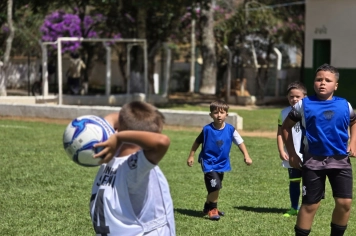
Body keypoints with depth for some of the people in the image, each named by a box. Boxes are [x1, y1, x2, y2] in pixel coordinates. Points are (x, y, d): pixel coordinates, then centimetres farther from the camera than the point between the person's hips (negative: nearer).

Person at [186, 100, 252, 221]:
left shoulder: (230, 129, -8)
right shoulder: (207, 129, -13)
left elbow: (240, 142, -1)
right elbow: (197, 142, -1)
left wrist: (246, 156, -9)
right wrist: (191, 156, 1)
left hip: (222, 163, 5)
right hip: (209, 162, -4)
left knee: (215, 188, 17)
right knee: (215, 186, -16)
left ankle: (208, 207, 37)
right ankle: (212, 209, 1)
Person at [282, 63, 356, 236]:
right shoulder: (304, 105, -3)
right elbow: (286, 127, 7)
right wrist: (292, 154, 3)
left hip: (340, 160, 2)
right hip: (313, 161, -2)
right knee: (310, 204, 2)